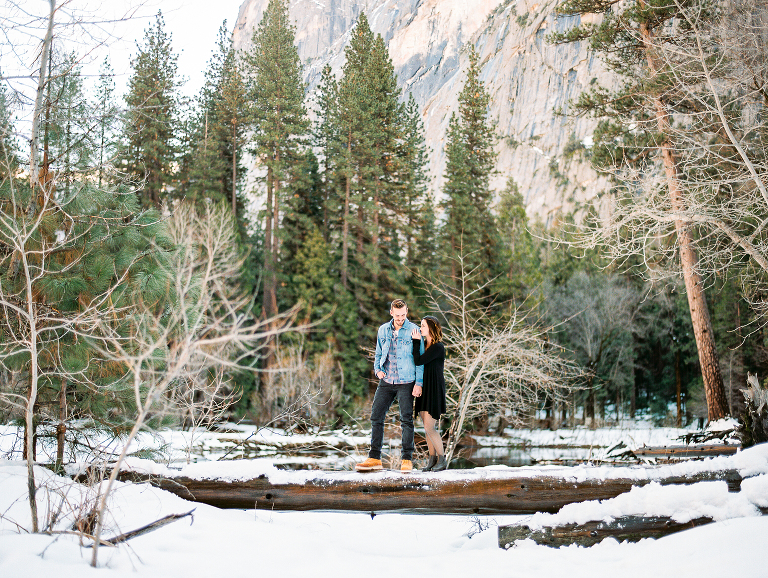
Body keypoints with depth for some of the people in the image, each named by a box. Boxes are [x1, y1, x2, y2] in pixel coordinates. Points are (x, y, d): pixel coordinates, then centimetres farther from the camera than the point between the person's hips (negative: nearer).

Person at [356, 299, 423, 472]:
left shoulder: (413, 330, -4)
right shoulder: (383, 330, 9)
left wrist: (419, 382, -10)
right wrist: (377, 369, 2)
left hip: (406, 382, -4)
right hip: (386, 381, 4)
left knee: (406, 420, -2)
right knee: (376, 417, 1)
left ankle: (407, 459, 7)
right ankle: (374, 458, 8)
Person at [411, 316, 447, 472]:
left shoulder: (438, 347, -13)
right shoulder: (424, 344, 12)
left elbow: (418, 361, -18)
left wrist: (416, 341, -12)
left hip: (434, 390, -8)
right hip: (423, 389, 8)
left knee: (429, 427, -9)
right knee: (427, 427, 9)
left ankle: (442, 460, 4)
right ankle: (432, 459, 17)